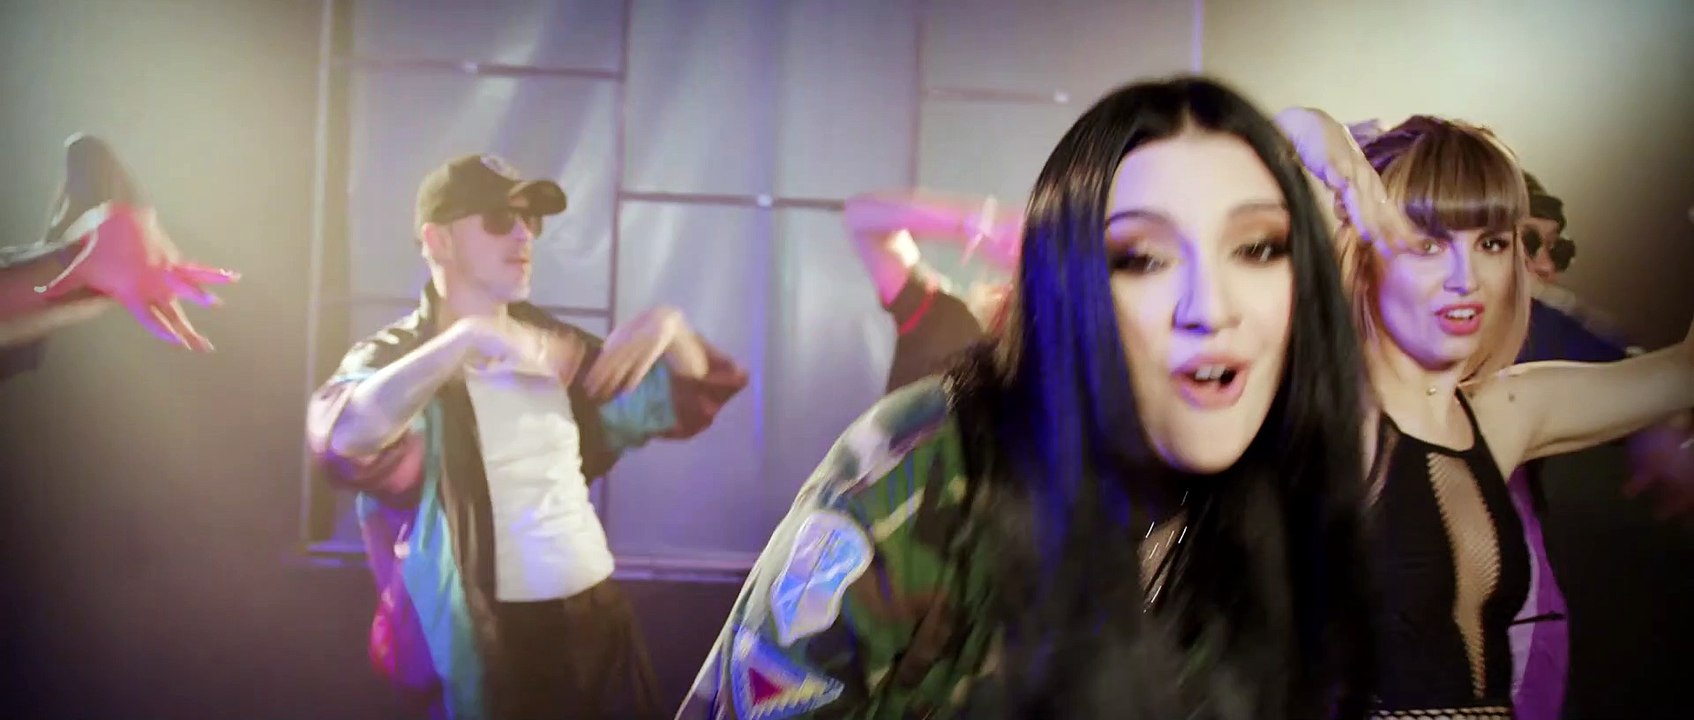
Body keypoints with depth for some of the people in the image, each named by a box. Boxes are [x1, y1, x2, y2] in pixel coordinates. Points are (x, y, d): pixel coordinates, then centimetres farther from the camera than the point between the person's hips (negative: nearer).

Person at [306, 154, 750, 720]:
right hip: (491, 643, -5)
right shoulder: (399, 359, -7)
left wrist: (669, 329, -3)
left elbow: (689, 404, 17)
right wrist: (466, 339, -33)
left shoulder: (554, 344, 11)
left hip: (601, 616, 5)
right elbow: (343, 439, -30)